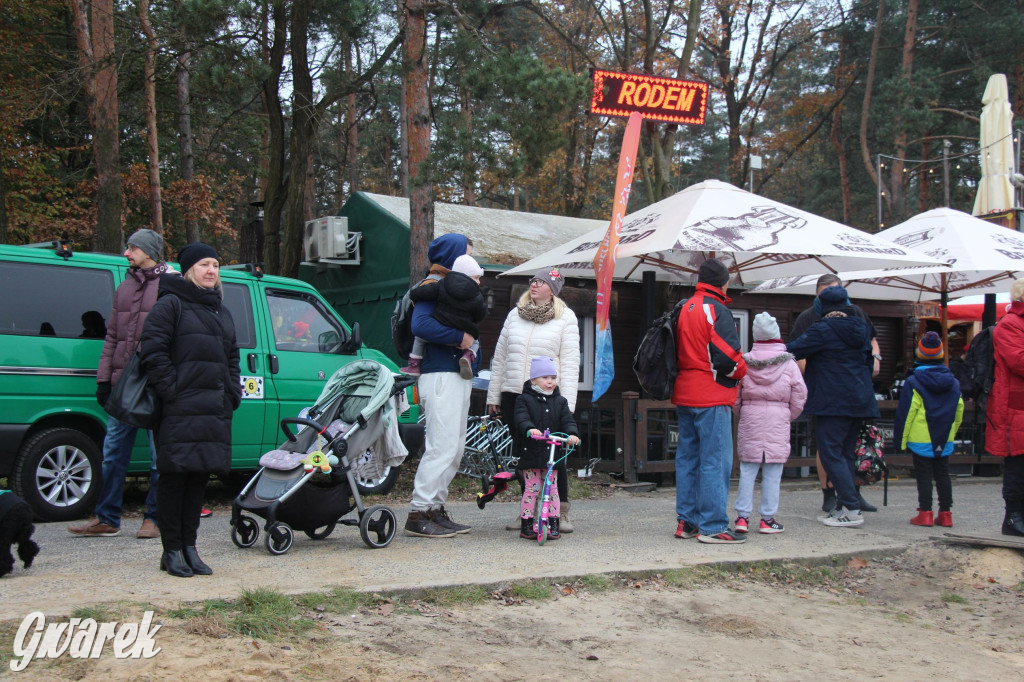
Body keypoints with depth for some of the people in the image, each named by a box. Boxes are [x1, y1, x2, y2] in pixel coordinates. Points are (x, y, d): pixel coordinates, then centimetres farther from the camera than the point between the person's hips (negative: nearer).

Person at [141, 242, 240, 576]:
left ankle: (189, 547, 17)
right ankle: (171, 551, 4)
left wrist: (232, 395, 13)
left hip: (215, 411, 7)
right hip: (180, 410, -7)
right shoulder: (171, 305, -1)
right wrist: (171, 390, -14)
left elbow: (232, 358, 26)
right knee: (175, 477, -3)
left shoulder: (221, 312, 21)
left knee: (200, 477, 9)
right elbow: (153, 351, -9)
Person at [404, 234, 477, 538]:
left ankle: (436, 508, 19)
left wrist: (469, 341, -1)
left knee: (455, 448, 13)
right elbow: (421, 324, -24)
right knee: (442, 447, -12)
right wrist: (460, 338, -18)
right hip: (440, 375, -10)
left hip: (457, 375, 10)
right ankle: (419, 514, -8)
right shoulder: (432, 286, -8)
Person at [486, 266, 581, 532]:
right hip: (513, 394, 4)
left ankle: (561, 511, 8)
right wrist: (493, 395, 13)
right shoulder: (515, 314, 13)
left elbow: (570, 362, -3)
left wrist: (566, 402, -11)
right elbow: (500, 357, 16)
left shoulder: (565, 317, 2)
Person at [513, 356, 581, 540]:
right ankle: (526, 525, 7)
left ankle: (553, 525, 11)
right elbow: (521, 418, -14)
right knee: (531, 488, -2)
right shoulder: (524, 399, 1)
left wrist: (572, 433, -19)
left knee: (552, 489, 4)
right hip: (530, 453, -3)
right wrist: (529, 429, -35)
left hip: (552, 452, 3)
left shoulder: (560, 401, 12)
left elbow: (567, 420, 2)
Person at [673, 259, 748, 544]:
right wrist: (741, 372, 2)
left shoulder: (683, 309, 13)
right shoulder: (717, 311, -12)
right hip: (711, 397, -8)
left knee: (687, 457, 12)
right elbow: (728, 358, -17)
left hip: (683, 396, 9)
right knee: (716, 461, -6)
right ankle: (712, 526, -7)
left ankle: (686, 521, 17)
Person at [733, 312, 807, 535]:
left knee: (747, 469, 6)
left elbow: (734, 397, 4)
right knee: (773, 472, 3)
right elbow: (799, 397, 0)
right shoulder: (789, 364, -3)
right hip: (779, 421, -2)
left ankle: (742, 516, 5)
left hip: (750, 420, 2)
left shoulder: (744, 363, 1)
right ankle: (767, 518, 6)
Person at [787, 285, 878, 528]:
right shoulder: (862, 328, 12)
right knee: (846, 454, 12)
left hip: (832, 402, -8)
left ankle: (851, 509, -11)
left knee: (831, 453, -6)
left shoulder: (823, 330, -11)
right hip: (859, 400, 8)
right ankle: (843, 507, 13)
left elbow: (794, 350, -10)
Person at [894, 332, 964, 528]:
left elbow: (906, 412, -11)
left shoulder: (913, 382, -11)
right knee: (943, 475, 12)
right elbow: (959, 411, 12)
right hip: (945, 439, 5)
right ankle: (945, 513, 14)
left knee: (924, 476, 0)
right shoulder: (953, 382, 5)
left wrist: (900, 438, -4)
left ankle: (925, 513, -2)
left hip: (920, 439, -5)